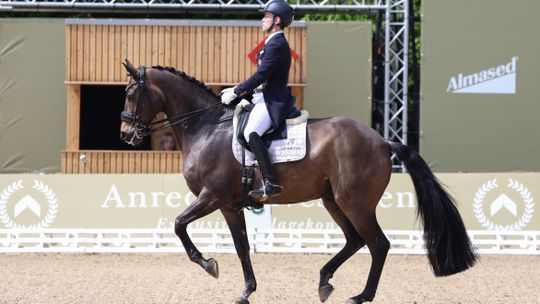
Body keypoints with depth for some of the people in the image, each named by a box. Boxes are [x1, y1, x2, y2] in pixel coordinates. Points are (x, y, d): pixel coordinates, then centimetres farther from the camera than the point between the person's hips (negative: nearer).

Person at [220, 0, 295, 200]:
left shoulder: (276, 45, -15)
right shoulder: (274, 43, 18)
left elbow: (260, 76, -20)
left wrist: (236, 92, -15)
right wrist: (237, 90, 18)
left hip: (273, 101, -11)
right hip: (268, 96, 11)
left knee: (251, 133, -28)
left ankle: (271, 183, -32)